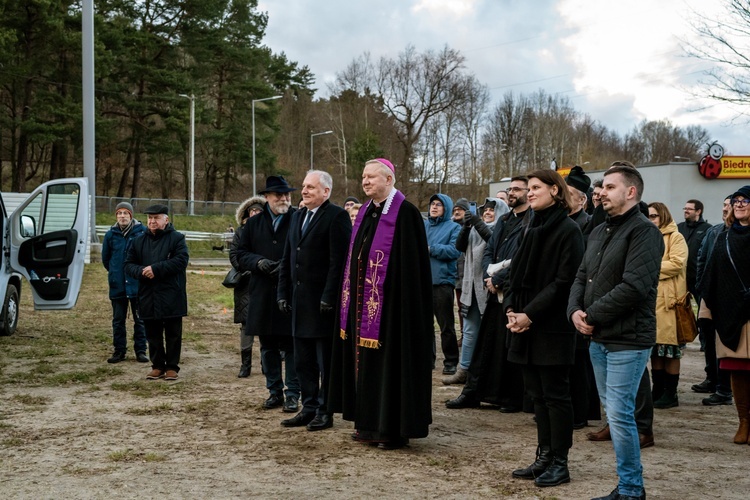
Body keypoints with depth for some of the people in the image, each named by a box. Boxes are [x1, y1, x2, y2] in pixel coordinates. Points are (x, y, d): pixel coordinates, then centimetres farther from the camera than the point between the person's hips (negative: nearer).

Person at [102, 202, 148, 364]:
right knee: (118, 320, 10)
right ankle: (119, 351, 18)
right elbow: (105, 258, 16)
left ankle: (140, 350, 12)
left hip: (137, 284, -3)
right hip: (117, 285, 3)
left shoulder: (142, 232, -8)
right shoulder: (111, 234, 1)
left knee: (140, 319, 4)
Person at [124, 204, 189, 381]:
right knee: (153, 334, 10)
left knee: (173, 334, 4)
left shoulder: (177, 239, -2)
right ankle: (157, 366, 20)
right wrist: (140, 271, -12)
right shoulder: (139, 241, 12)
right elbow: (128, 265, 10)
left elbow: (182, 260, -16)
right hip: (148, 297, 4)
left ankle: (172, 367, 12)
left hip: (171, 297, -4)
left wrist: (156, 269, -20)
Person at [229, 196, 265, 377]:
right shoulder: (241, 231, 11)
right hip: (246, 284, 1)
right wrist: (244, 268, -11)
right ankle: (245, 364, 5)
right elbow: (233, 254, 4)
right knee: (246, 322, 0)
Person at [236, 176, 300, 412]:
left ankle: (293, 394, 8)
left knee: (291, 346, 0)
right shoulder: (254, 223, 11)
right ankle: (274, 392, 21)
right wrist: (259, 262, -9)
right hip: (262, 294, 4)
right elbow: (242, 253, 10)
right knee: (268, 346, 11)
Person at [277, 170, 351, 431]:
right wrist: (283, 293, 10)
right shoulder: (298, 216, 15)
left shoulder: (337, 216, -10)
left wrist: (329, 297, -20)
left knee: (325, 362, 2)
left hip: (323, 302, -8)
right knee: (303, 361, 13)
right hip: (299, 300, 8)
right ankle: (309, 408, 22)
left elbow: (338, 261, -16)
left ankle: (325, 412, 11)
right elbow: (287, 259, 17)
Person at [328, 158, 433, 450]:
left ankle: (394, 428, 7)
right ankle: (368, 423, 22)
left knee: (389, 361, -2)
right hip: (361, 302, 8)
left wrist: (406, 303, -19)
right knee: (365, 361, 12)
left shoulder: (405, 213, -11)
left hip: (390, 302, -8)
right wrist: (351, 296, 15)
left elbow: (411, 265, -15)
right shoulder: (365, 213, 13)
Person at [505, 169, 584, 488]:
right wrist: (511, 309, -1)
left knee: (555, 394, -1)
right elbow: (516, 272, 15)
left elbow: (564, 282, -16)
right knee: (538, 394, 12)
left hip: (553, 328, -8)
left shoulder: (567, 231, -9)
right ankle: (545, 457, 20)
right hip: (527, 328, 8)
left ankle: (560, 463, 6)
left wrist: (530, 314, -17)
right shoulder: (533, 229, 15)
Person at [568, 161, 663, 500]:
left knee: (620, 414, -8)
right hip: (598, 338, 9)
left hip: (628, 340, -9)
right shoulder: (599, 231, 15)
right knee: (612, 411, 14)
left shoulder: (643, 231, -12)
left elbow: (633, 287, -21)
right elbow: (582, 277, 14)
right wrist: (575, 310, -5)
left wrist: (592, 315, -16)